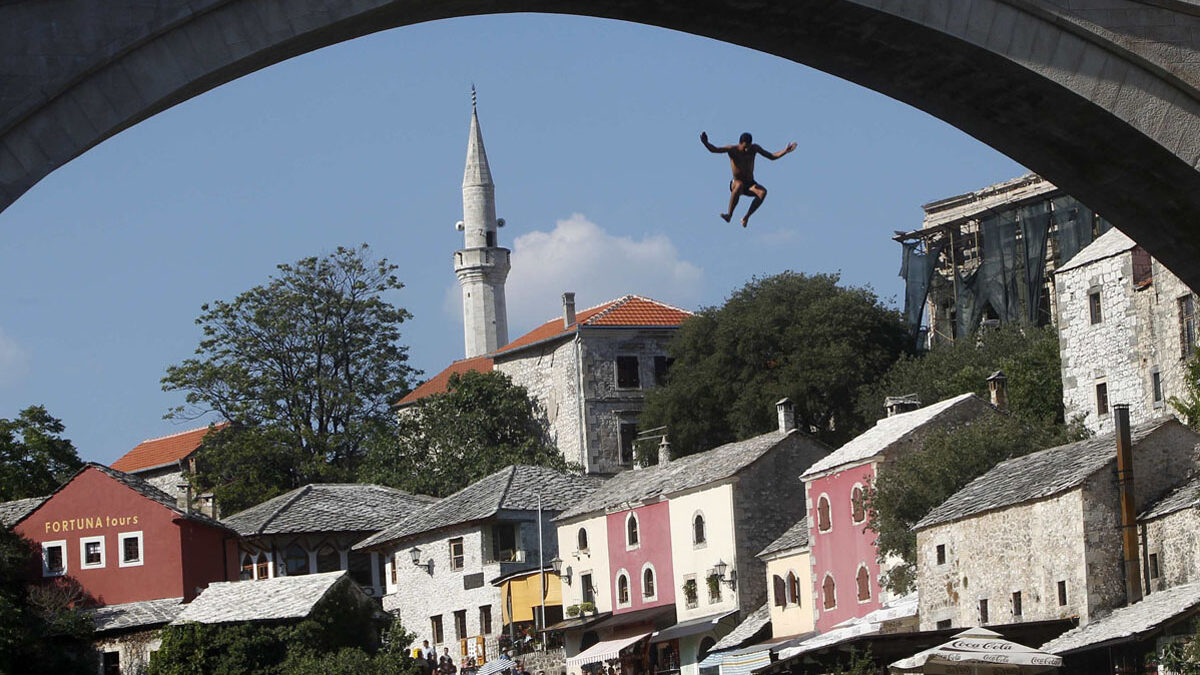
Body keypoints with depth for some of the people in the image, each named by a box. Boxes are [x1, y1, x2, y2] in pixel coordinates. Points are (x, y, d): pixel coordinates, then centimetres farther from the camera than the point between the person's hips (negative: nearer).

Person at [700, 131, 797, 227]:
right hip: (736, 183, -3)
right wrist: (705, 143, -40)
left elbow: (772, 157, 6)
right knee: (739, 185, -41)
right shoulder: (732, 150, -10)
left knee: (763, 191, -30)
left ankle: (746, 217, -25)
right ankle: (729, 215, -37)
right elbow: (714, 149, -20)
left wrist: (785, 151, -6)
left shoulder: (754, 148, -1)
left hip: (750, 184, 3)